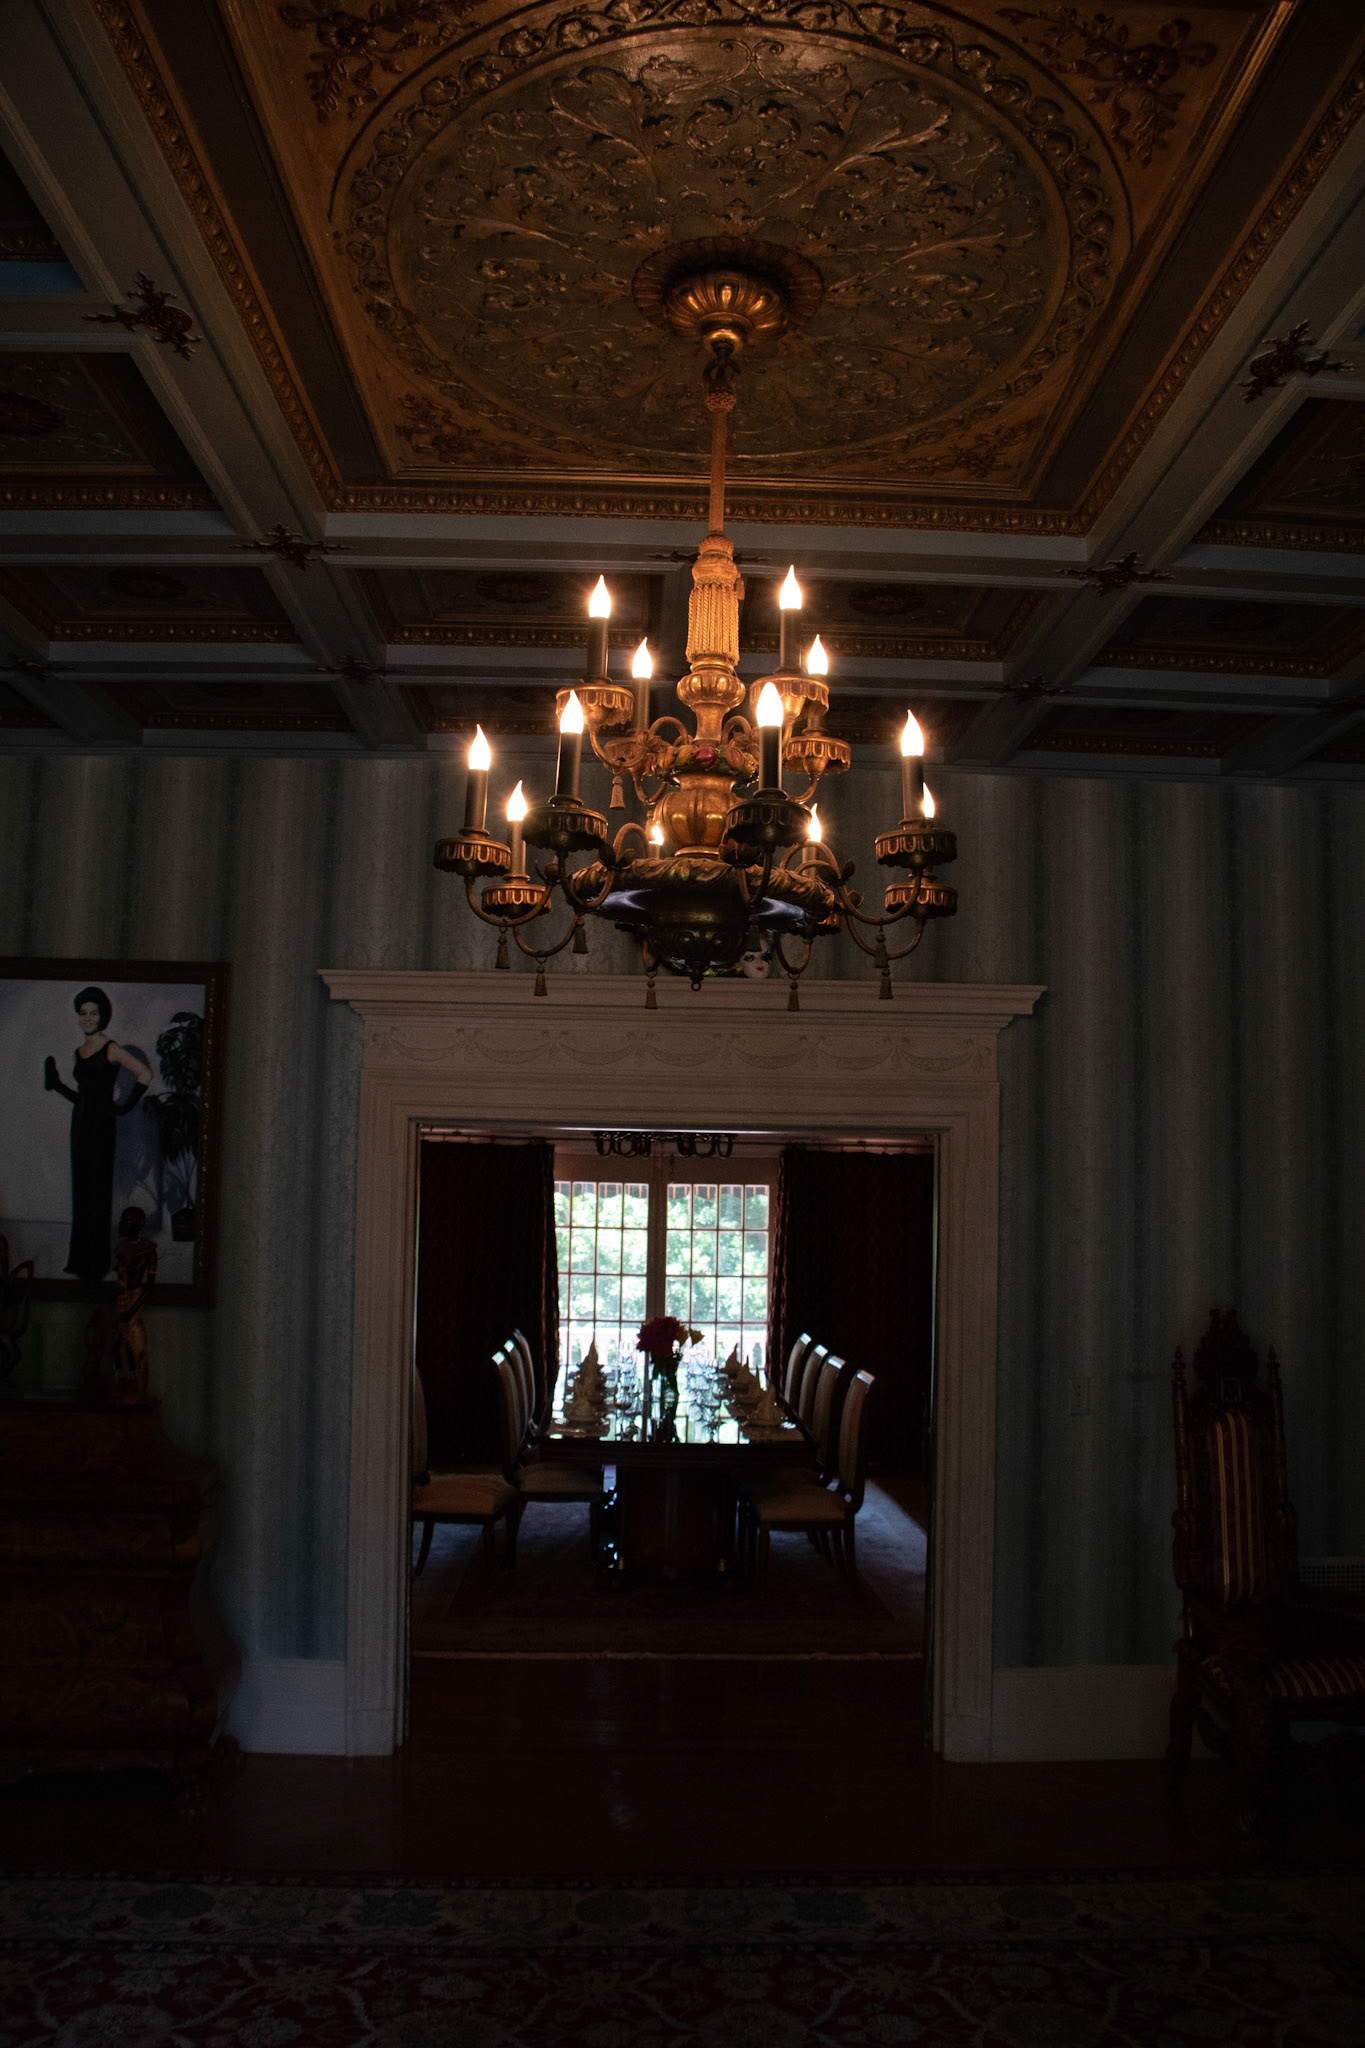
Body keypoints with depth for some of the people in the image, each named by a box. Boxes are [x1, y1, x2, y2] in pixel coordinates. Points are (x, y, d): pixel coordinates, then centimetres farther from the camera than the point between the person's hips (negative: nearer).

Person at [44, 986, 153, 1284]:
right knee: (80, 1189, 12)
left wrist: (124, 1106, -15)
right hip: (80, 1122, 8)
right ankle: (79, 1258, 21)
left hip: (100, 1125, -8)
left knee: (97, 1190, -2)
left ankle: (96, 1263, 6)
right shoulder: (79, 1051, 13)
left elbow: (145, 1074, -17)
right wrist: (56, 1085, 9)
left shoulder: (111, 1049, -9)